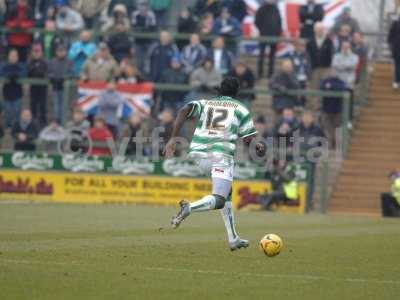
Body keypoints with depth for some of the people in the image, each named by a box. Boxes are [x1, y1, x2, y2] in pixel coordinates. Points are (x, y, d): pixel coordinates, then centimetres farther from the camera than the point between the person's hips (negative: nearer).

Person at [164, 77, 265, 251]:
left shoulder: (205, 104, 20)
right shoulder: (240, 109, 12)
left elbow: (184, 111, 0)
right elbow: (248, 138, 3)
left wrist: (173, 138, -5)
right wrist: (258, 147, 24)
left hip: (198, 154, 5)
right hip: (221, 156, -5)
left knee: (226, 193, 22)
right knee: (219, 201, -10)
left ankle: (233, 239, 21)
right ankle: (189, 208, -39)